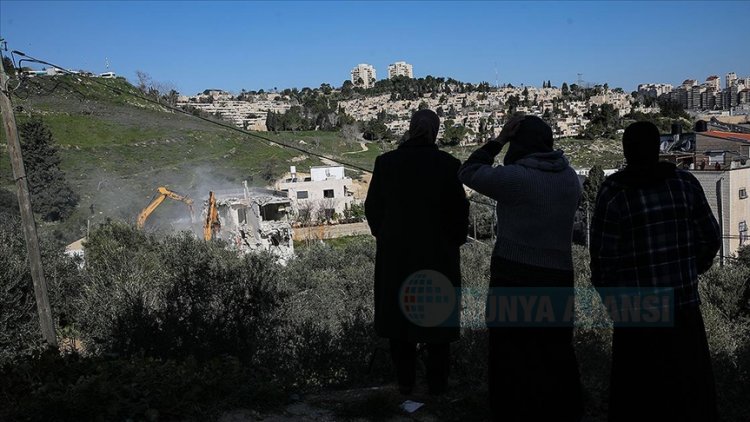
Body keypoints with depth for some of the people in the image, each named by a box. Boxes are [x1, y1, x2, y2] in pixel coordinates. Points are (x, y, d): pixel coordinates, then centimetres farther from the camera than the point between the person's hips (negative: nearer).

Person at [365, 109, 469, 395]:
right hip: (438, 253, -1)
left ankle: (405, 381, 23)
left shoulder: (386, 162, -7)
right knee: (437, 316, 13)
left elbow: (373, 207, -1)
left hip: (394, 253, 2)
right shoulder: (448, 165, -12)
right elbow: (460, 211, -8)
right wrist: (454, 242, 9)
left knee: (399, 314, 15)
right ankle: (437, 383, 23)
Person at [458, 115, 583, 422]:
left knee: (511, 357, 10)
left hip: (515, 276, -5)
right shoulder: (570, 177, 3)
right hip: (559, 276, 6)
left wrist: (497, 140, -3)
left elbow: (468, 173, -6)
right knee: (556, 353, 20)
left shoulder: (515, 176, -15)